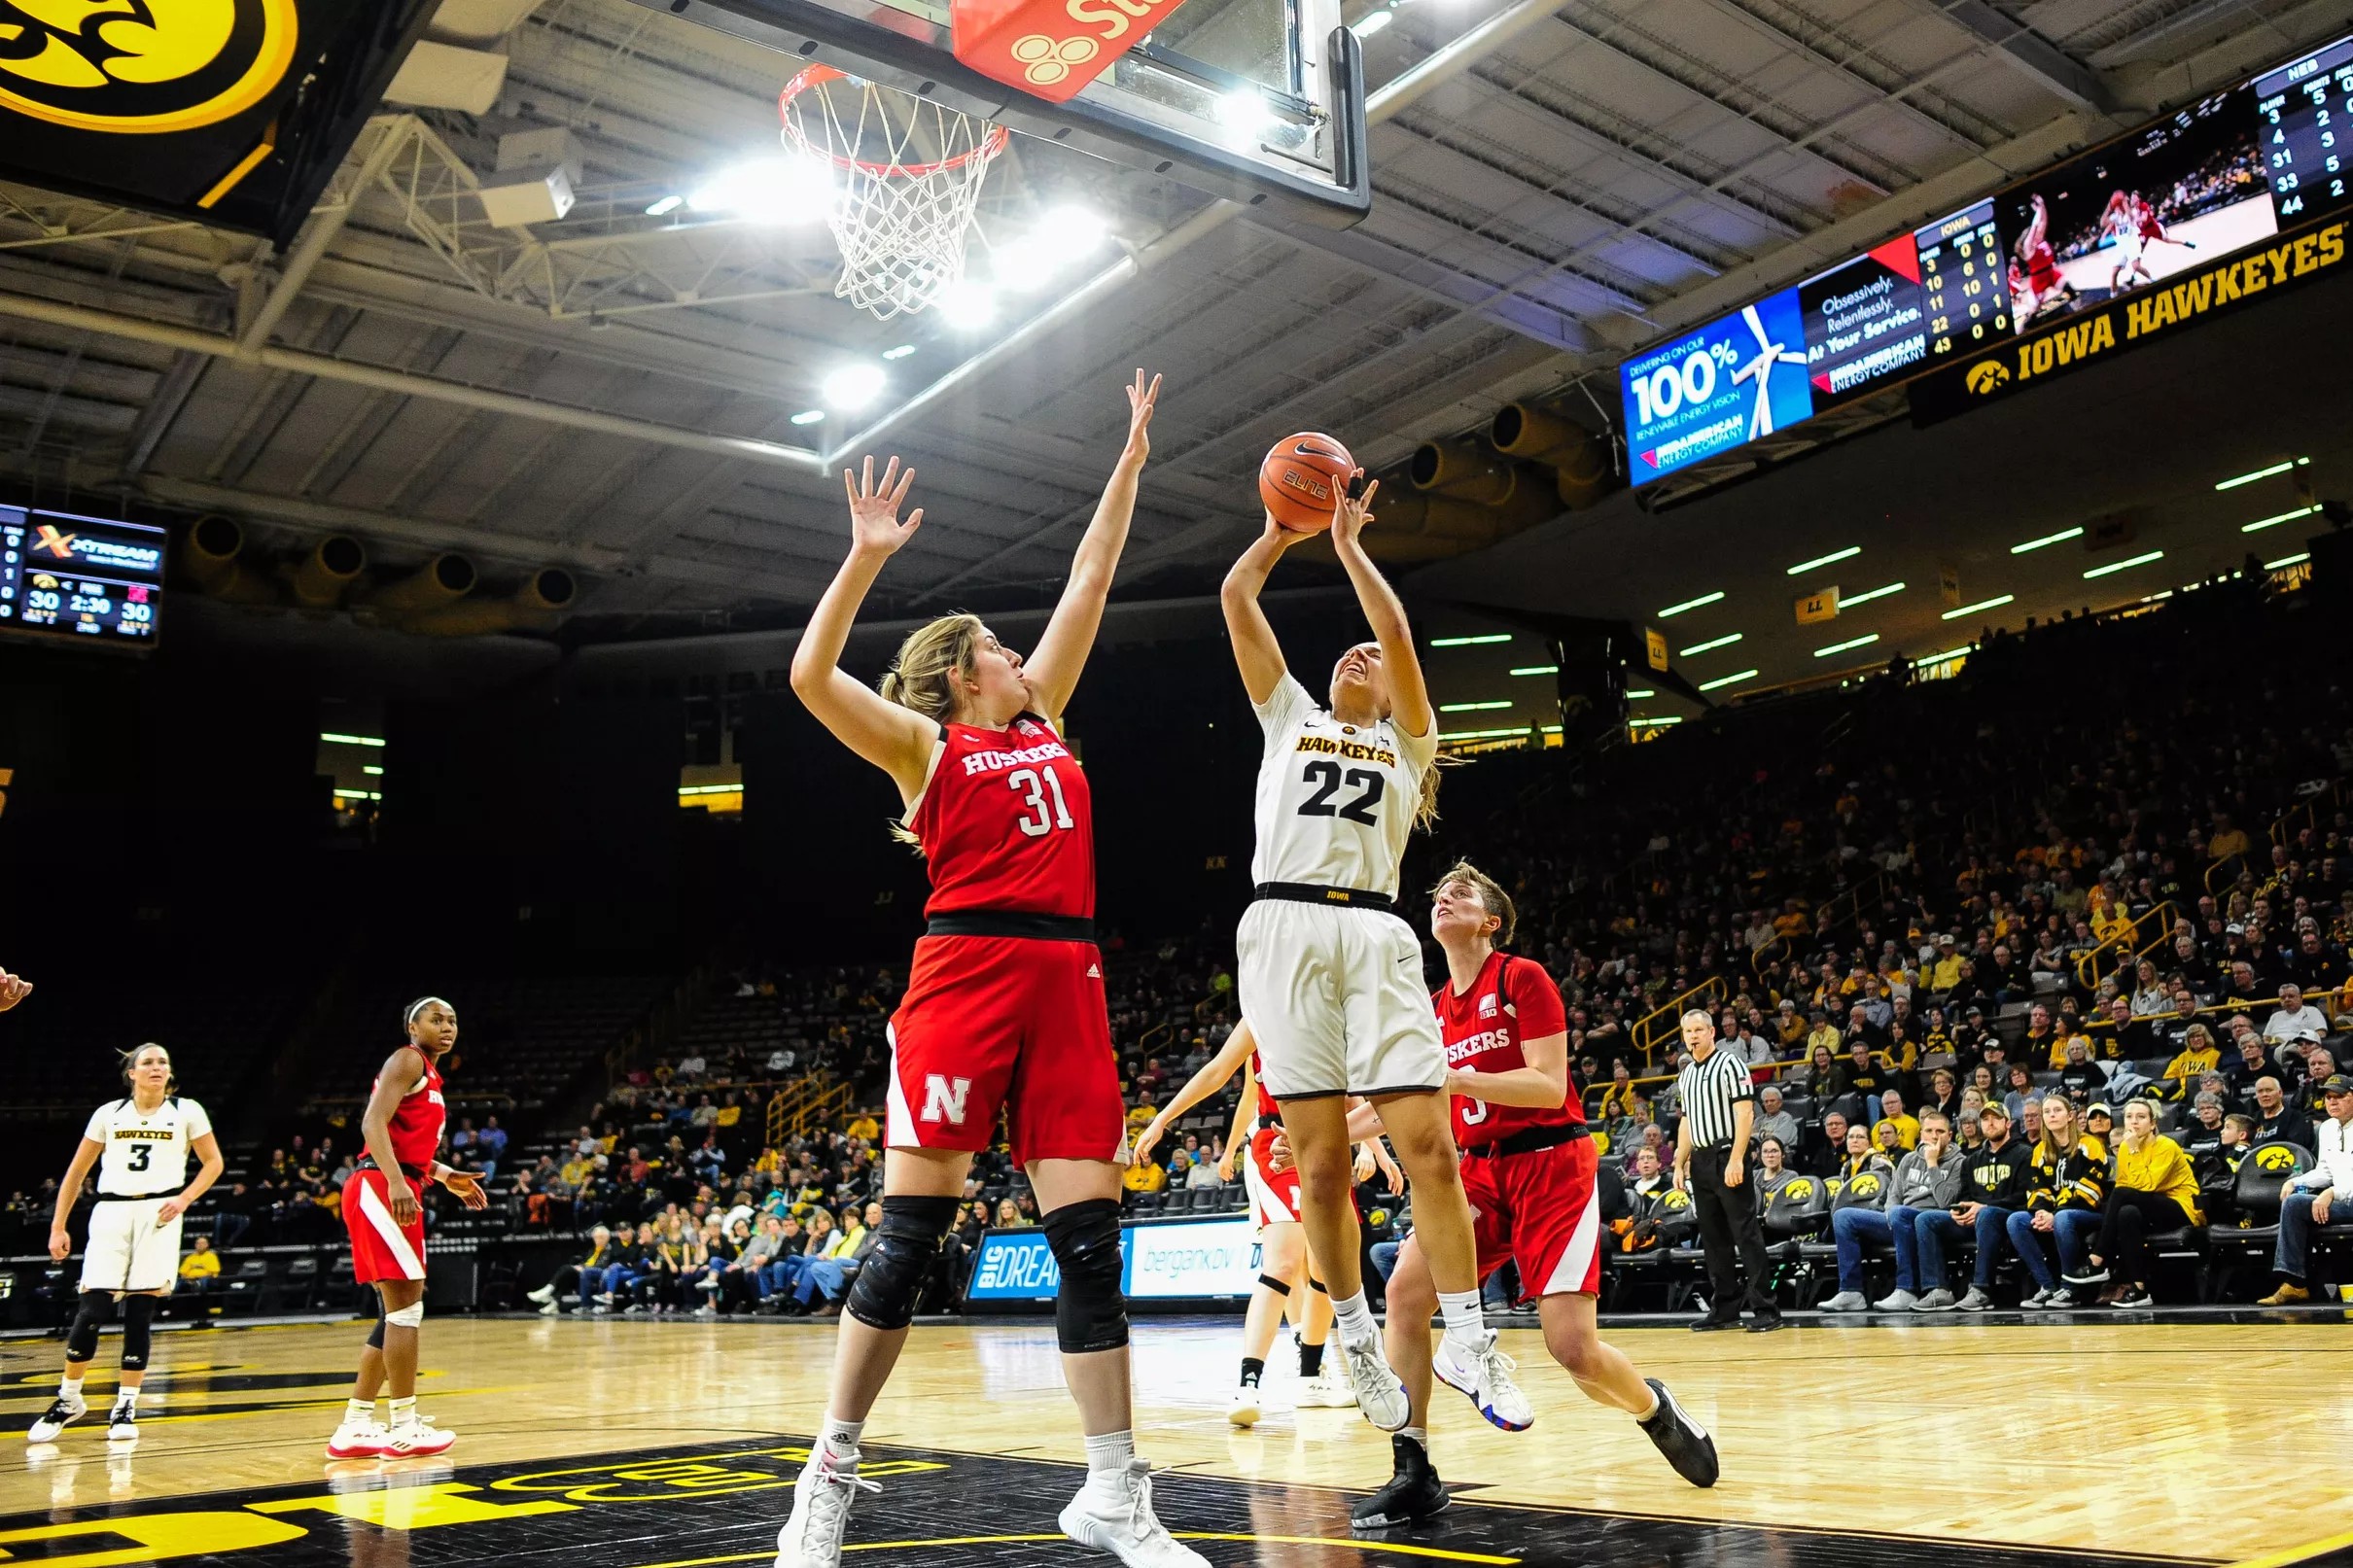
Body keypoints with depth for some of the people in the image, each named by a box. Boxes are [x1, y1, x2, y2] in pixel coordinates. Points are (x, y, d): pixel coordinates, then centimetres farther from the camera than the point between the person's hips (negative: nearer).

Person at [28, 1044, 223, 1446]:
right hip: (111, 1212, 1)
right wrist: (58, 1226, 7)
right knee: (90, 1311, -4)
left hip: (158, 1213, -1)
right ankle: (68, 1400, 17)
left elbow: (214, 1163, 8)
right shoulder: (109, 1114, 6)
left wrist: (184, 1199, -7)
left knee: (140, 1313, -2)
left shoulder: (186, 1111, 3)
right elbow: (76, 1172, 12)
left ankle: (126, 1407, 9)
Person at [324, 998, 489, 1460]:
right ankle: (405, 1427, -2)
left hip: (393, 1192, 10)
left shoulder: (428, 1074, 23)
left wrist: (447, 1177, 21)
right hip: (380, 1191, -10)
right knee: (406, 1307, -7)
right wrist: (396, 1182, -29)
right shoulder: (408, 1059, -6)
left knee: (396, 1314, 12)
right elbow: (373, 1123, -19)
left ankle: (354, 1427, 16)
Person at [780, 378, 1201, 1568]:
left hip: (1065, 979, 5)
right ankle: (831, 1472, 10)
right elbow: (810, 678, -8)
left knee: (1089, 1236, 1)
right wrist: (866, 557, -10)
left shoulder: (1042, 722, 22)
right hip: (965, 970, -5)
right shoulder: (925, 742, 8)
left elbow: (1089, 580, 25)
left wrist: (1131, 462, 28)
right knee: (909, 1235, -3)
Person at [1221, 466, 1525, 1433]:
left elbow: (1397, 635, 5)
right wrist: (1290, 521, 20)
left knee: (1426, 1143, -9)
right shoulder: (1289, 717, 24)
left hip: (1374, 933, 0)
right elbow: (1236, 597, 18)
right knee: (1320, 1157, -3)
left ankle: (1465, 1341, 1)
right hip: (1285, 926, 0)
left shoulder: (1405, 742, 21)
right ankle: (1357, 1338, 12)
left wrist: (1348, 541, 9)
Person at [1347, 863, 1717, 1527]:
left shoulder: (1522, 978, -8)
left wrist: (1453, 1077, -25)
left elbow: (1549, 1085, -16)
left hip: (1550, 1165, -5)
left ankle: (1655, 1408, 23)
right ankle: (1414, 1473, -7)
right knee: (1405, 1287, -17)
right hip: (1479, 1171, 6)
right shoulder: (1434, 1008, 11)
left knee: (1573, 1346, -13)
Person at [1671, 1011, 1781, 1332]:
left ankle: (1765, 1309, -4)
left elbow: (1745, 1113, -13)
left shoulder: (1729, 1064, -6)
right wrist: (1679, 1165, 16)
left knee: (1746, 1233, -7)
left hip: (1727, 1157, -8)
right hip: (1699, 1161, 8)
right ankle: (1725, 1309, 15)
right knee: (1713, 1238, 9)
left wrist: (1736, 1160, -20)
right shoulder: (1685, 1075, 17)